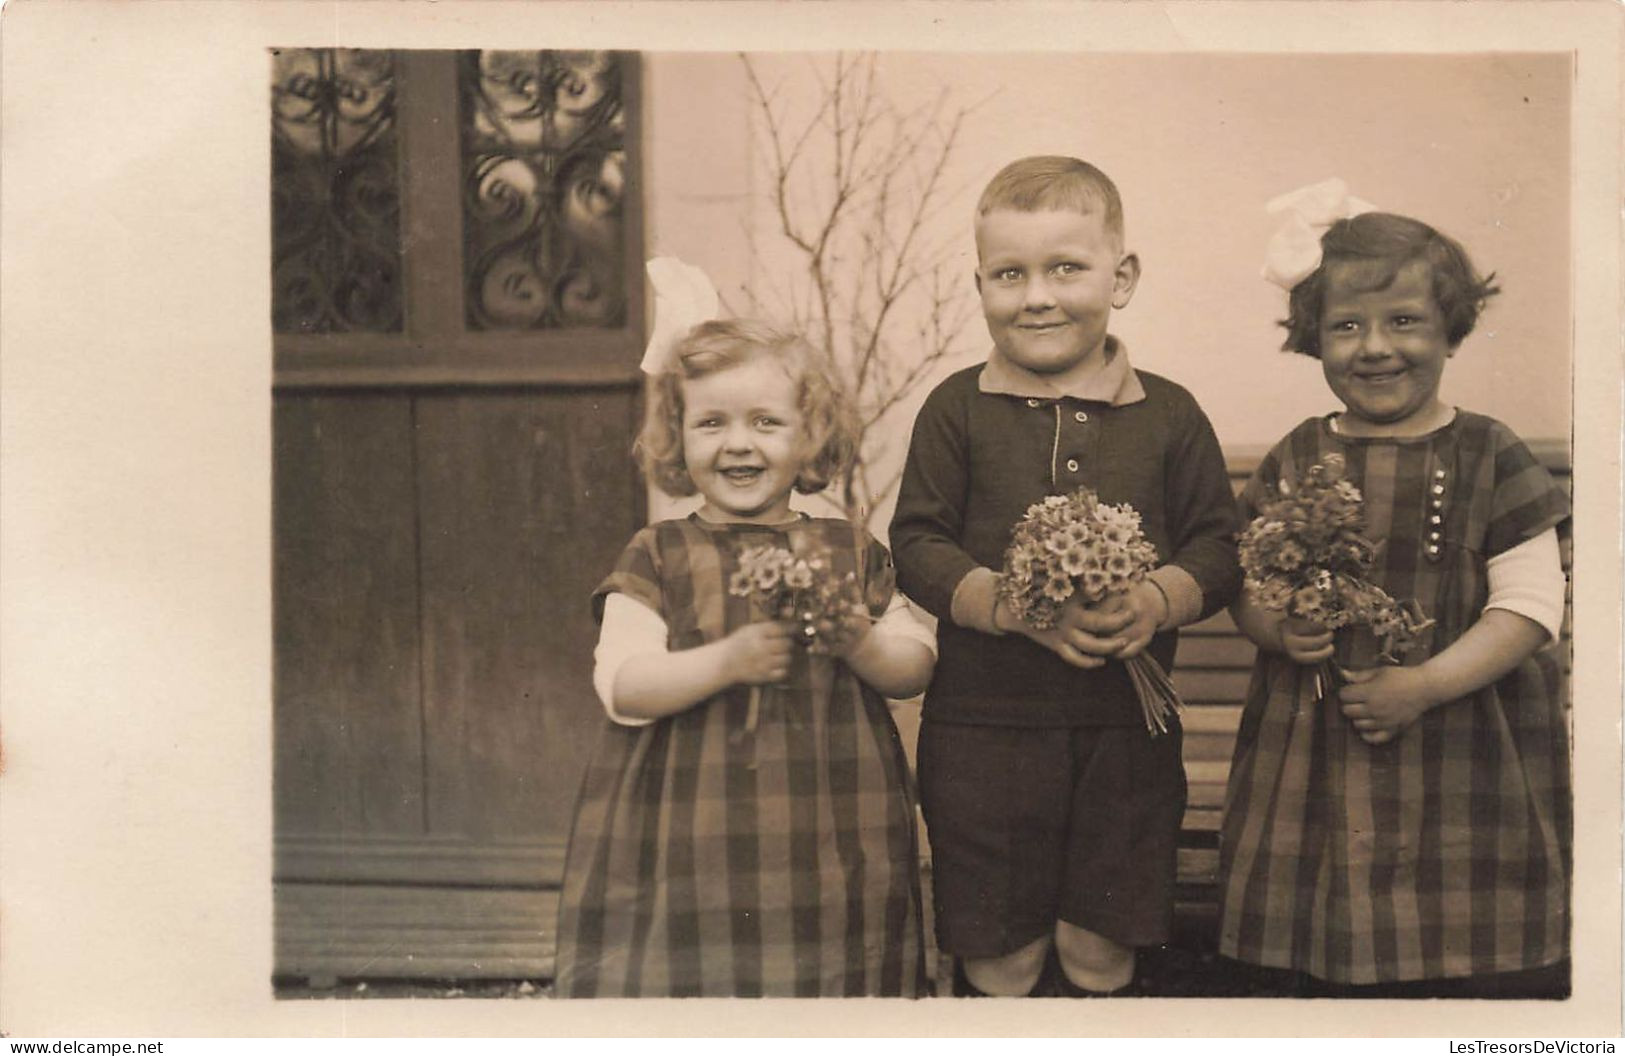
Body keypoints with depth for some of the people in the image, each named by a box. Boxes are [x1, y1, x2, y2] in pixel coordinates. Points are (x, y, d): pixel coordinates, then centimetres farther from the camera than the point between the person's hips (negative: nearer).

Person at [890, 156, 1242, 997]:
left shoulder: (1167, 415, 3)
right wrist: (1016, 605, -20)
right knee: (997, 956, 9)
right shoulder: (958, 409, 0)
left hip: (1127, 728, 1)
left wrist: (1159, 601, -18)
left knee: (1101, 950, 13)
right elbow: (917, 547, -4)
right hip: (984, 727, -1)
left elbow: (1218, 546, 3)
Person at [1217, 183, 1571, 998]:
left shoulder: (1488, 456, -2)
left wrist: (1425, 685, -17)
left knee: (1490, 975, 2)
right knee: (1338, 975, 8)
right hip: (1323, 767, 2)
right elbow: (1246, 586, 10)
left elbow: (1530, 605, -6)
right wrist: (1280, 630, -13)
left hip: (1466, 761, -2)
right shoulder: (1295, 460, 5)